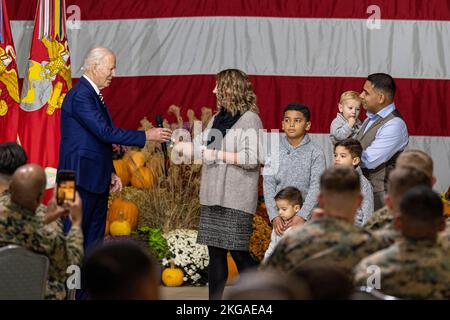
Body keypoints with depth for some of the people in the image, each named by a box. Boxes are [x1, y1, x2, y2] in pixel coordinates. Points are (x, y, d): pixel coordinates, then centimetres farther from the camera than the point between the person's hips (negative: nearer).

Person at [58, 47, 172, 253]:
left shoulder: (93, 94, 15)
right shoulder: (80, 96, -16)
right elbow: (105, 133, -22)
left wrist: (110, 173, 15)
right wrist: (146, 136, -17)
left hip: (97, 181, 10)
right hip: (82, 180, -10)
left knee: (95, 238, 11)